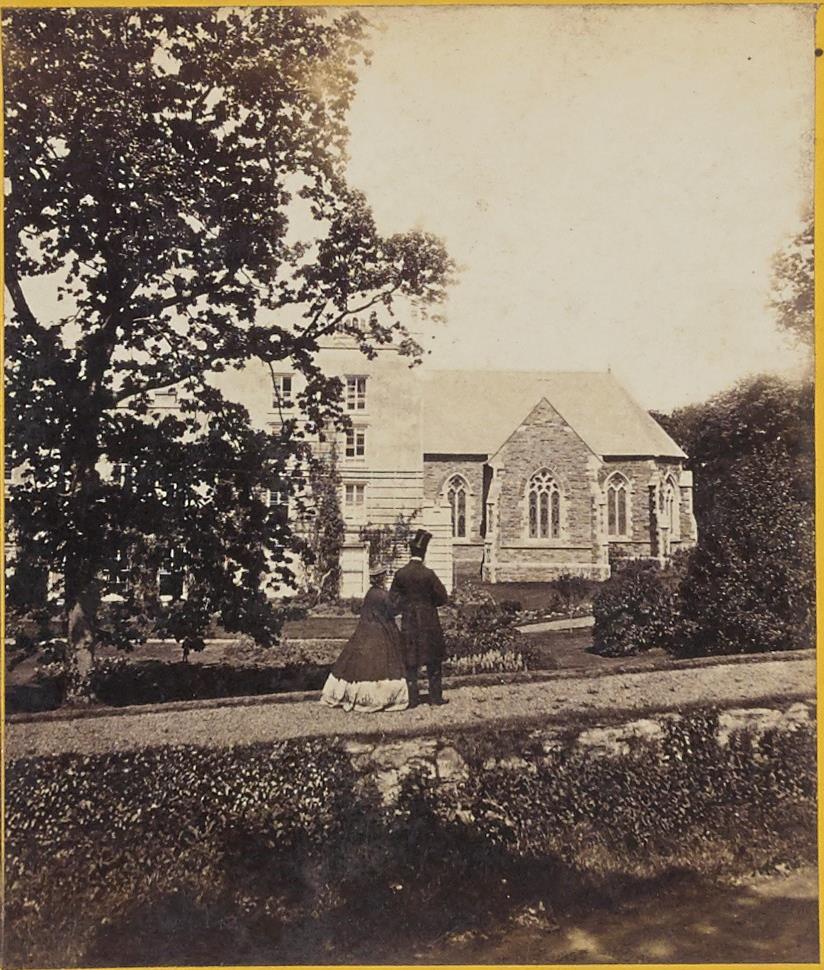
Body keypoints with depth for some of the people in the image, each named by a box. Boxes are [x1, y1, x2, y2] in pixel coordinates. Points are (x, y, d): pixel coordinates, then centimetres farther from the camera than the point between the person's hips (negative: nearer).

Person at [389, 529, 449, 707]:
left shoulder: (400, 574, -5)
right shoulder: (428, 574, -13)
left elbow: (393, 597, 3)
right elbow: (442, 597, -7)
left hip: (408, 620, 2)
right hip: (428, 620, -2)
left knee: (410, 661, 9)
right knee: (433, 660, 10)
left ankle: (412, 698, 11)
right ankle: (435, 696, 15)